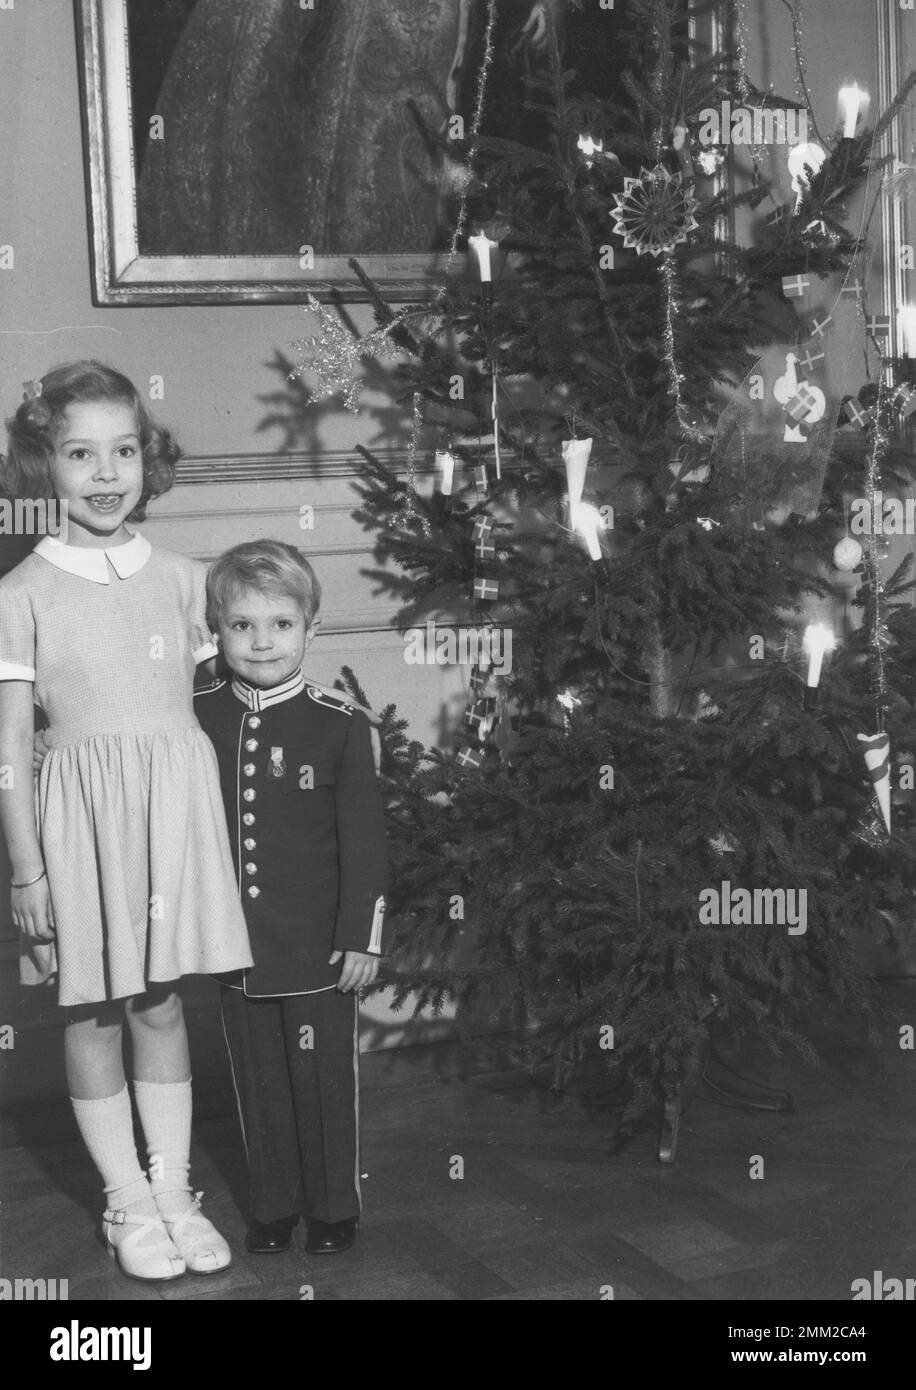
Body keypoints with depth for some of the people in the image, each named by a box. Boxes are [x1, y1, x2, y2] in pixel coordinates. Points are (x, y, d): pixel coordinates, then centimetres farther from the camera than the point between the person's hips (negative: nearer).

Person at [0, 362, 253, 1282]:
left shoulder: (181, 580, 5)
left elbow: (207, 706, 11)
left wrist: (220, 825, 8)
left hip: (178, 802, 2)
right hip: (82, 814, -2)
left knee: (161, 1004, 10)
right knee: (94, 1011, 6)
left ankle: (174, 1188, 22)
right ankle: (128, 1202, 19)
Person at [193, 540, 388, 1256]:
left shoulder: (339, 725, -7)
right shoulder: (198, 720, 1)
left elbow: (364, 841, -5)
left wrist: (363, 934, -8)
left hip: (319, 947, -3)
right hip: (236, 947, 3)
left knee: (323, 1078, 7)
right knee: (259, 1082, 13)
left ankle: (334, 1207, 23)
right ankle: (274, 1205, 29)